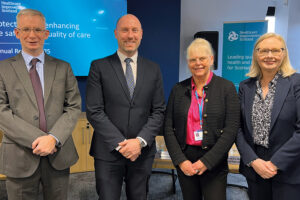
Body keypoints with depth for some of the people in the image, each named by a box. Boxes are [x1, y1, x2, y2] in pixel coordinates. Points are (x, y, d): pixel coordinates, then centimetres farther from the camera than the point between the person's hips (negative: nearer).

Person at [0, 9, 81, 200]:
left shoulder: (63, 68, 7)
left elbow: (74, 107, 1)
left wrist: (54, 138, -14)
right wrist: (36, 139, -15)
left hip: (58, 155, 2)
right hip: (20, 158, -1)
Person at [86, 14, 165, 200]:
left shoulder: (153, 69, 6)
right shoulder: (99, 67, -2)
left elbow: (158, 111, 3)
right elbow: (94, 111, -7)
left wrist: (140, 141, -10)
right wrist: (120, 143, -12)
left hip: (142, 152, 2)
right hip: (108, 152, -2)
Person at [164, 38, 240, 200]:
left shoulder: (226, 88, -3)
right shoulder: (178, 89, 3)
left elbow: (231, 129, -9)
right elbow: (168, 127, 3)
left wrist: (207, 161, -13)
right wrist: (180, 160, -7)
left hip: (214, 162, -2)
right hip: (184, 159, 3)